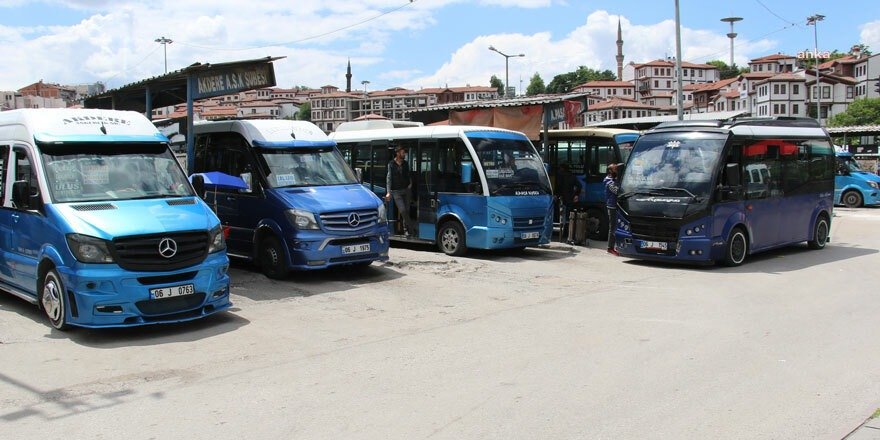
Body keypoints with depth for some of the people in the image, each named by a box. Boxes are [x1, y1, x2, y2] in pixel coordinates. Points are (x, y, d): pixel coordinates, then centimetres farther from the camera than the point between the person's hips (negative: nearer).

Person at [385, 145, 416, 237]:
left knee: (407, 210, 5)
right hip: (396, 191, -4)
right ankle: (412, 229, -7)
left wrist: (410, 183, 0)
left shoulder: (405, 164, 9)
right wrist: (388, 192, -11)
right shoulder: (391, 164, -4)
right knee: (402, 210, -13)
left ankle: (407, 229, 17)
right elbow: (389, 178, -4)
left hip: (406, 190, 4)